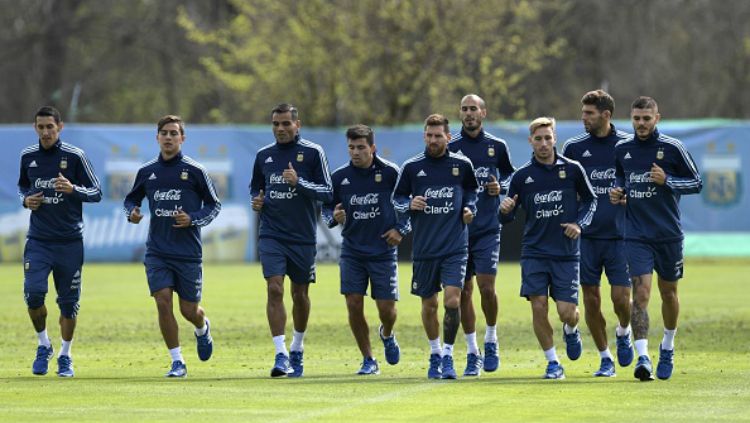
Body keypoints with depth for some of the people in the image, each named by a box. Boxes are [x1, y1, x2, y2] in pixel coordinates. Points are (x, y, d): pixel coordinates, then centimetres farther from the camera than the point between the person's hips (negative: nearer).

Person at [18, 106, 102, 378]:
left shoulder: (74, 156, -5)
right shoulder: (28, 156, 5)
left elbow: (96, 192, -2)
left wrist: (73, 189, -21)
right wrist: (26, 199, 0)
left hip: (70, 241, -2)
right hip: (38, 240, 2)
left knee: (68, 302, 2)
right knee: (33, 293, -14)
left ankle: (65, 356, 18)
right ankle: (44, 346, 8)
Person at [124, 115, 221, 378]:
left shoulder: (195, 171, -3)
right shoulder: (147, 172, 6)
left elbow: (214, 205, 3)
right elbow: (131, 199, 20)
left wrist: (193, 219, -14)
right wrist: (132, 213, -3)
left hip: (188, 252, -2)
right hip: (156, 252, 2)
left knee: (189, 310, 3)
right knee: (163, 302, -12)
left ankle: (202, 329, 42)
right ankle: (177, 362, -1)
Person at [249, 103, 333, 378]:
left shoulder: (313, 153, -3)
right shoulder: (263, 155, 8)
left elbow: (327, 191, -6)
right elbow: (255, 187, 23)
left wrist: (298, 182, -20)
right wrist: (256, 200, 1)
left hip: (303, 237, -1)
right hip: (271, 234, 1)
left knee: (300, 294, 9)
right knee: (274, 290, -14)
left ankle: (297, 348, 31)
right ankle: (281, 355, -15)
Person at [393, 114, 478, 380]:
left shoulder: (462, 164, 1)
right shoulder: (412, 167, -1)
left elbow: (471, 189, 20)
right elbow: (397, 198, 9)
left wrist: (470, 207, 1)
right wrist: (409, 205, -12)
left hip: (455, 246, -1)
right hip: (424, 247, 1)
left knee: (453, 300, -15)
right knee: (429, 305, 9)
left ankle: (448, 357, -2)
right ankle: (435, 355, 30)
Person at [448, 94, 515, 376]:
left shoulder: (497, 146, 5)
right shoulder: (449, 148, 4)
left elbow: (510, 174, 18)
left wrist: (500, 188, -2)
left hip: (488, 228, -1)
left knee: (486, 286, -13)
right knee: (463, 291, 2)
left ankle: (491, 340, 11)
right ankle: (472, 353, 11)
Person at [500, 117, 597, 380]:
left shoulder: (572, 170, 0)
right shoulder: (521, 176, 1)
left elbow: (590, 200, 13)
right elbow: (507, 218, 7)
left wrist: (580, 224, -4)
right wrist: (505, 210, -16)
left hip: (566, 252, -1)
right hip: (534, 252, 1)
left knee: (567, 311, -7)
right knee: (538, 307, -9)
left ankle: (571, 331, 31)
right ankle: (553, 364, 7)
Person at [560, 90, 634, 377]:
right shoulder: (573, 147, 4)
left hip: (619, 235, -1)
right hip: (585, 235, 2)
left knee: (621, 297, -8)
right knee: (591, 299, 1)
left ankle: (623, 332, 25)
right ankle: (605, 359, 15)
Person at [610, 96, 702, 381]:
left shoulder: (672, 148, -4)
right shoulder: (621, 150, 5)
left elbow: (697, 183, 0)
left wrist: (667, 181, -16)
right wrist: (618, 192, 3)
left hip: (668, 234, -1)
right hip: (636, 235, 1)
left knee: (668, 292, 12)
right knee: (641, 291, -14)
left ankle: (667, 347, 36)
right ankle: (642, 358, -22)